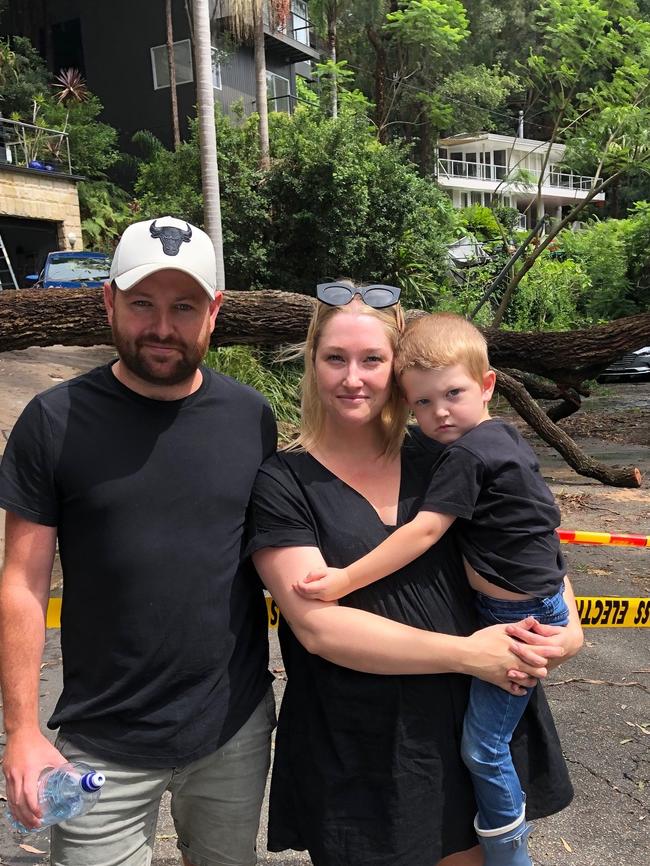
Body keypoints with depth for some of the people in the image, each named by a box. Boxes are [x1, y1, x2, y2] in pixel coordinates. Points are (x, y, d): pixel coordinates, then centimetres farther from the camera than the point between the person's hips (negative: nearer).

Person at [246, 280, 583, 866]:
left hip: (470, 725, 3)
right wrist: (467, 652, -21)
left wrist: (568, 625, -9)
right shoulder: (284, 484, -11)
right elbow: (318, 626, -19)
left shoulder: (437, 459, -1)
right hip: (356, 759, -3)